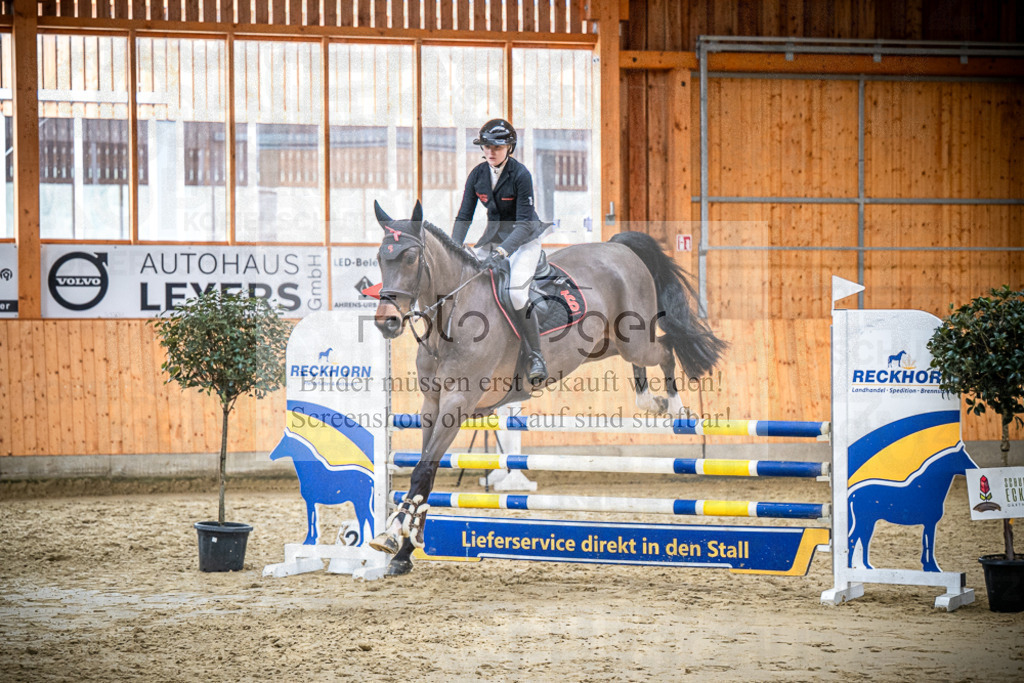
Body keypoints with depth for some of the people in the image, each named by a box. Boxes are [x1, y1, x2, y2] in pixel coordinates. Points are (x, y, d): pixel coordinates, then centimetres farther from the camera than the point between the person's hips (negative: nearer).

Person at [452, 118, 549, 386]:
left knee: (516, 293, -26)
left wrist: (501, 252, -34)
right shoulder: (477, 175, -3)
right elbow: (464, 216, 1)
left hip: (524, 237, -6)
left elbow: (524, 222, -23)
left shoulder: (520, 175, -19)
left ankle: (536, 357, -13)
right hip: (494, 234, 6)